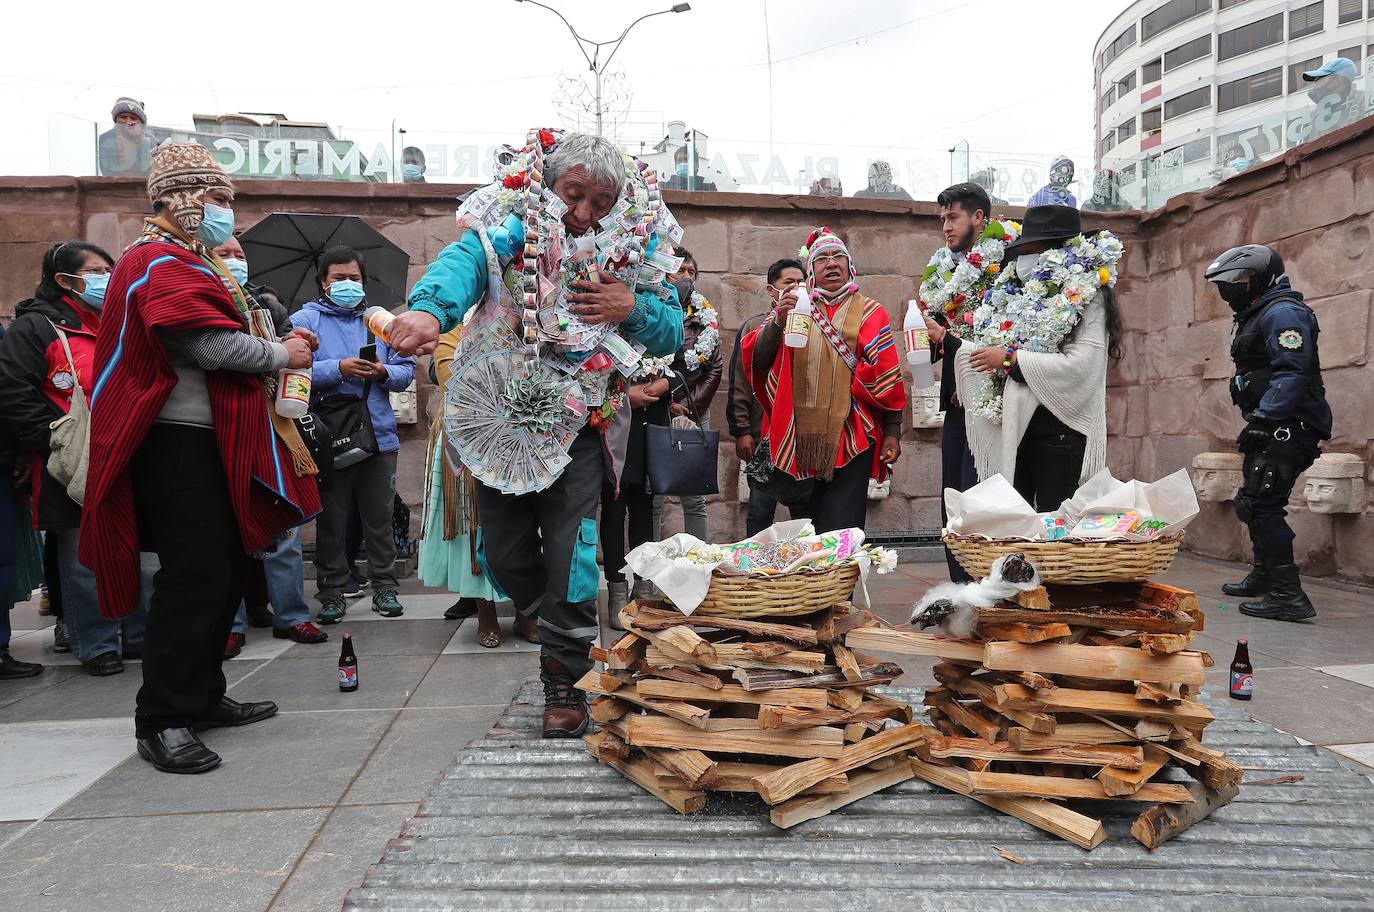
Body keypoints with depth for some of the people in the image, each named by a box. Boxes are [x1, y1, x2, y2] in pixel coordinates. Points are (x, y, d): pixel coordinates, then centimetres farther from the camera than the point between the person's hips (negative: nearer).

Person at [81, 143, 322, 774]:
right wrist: (280, 354, -7)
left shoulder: (188, 263, 24)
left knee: (223, 572, 14)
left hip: (213, 441, 11)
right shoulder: (161, 263, -11)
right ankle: (161, 721, 0)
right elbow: (211, 346, -22)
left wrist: (275, 342, 11)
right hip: (180, 444, -11)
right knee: (194, 580, -9)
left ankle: (202, 696, 25)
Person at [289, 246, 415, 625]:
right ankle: (331, 592, 16)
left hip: (380, 435, 3)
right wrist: (339, 369, -20)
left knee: (379, 518, 9)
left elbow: (406, 371, 8)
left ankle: (384, 586, 19)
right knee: (331, 521, 5)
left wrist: (384, 373, -12)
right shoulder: (305, 320, 4)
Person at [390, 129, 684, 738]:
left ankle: (564, 680, 13)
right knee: (505, 555, 12)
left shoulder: (632, 251, -1)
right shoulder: (508, 231, -8)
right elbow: (462, 263, -30)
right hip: (502, 419, 1)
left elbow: (672, 333, 3)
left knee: (571, 556, -7)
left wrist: (633, 309, -19)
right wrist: (430, 309, -52)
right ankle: (552, 621, 44)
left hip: (579, 428, -1)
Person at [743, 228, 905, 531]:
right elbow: (758, 362, 0)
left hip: (850, 439, -2)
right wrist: (777, 322, -16)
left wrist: (892, 431, -1)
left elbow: (885, 374, 4)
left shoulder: (868, 312, 7)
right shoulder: (794, 307, 10)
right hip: (799, 438, 2)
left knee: (841, 531, -2)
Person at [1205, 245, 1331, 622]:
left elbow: (1291, 374, -24)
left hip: (1287, 429, -11)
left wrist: (1262, 420, -26)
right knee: (1254, 502, 20)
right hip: (1272, 429, 11)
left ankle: (1288, 595, -13)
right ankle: (1264, 576, 37)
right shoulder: (1256, 316, 21)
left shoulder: (1282, 312, -13)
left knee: (1260, 505, -15)